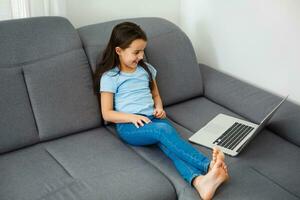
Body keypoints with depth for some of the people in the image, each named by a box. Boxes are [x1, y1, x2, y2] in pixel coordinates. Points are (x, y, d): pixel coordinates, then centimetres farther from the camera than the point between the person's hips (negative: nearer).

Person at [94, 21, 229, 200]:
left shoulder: (146, 69, 19)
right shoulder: (110, 77, 3)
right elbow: (107, 114, 1)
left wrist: (159, 108, 6)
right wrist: (132, 117, -15)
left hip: (153, 119, 4)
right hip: (128, 125, -4)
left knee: (169, 145, -31)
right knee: (164, 130, -36)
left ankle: (199, 181, -59)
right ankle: (208, 165, -53)